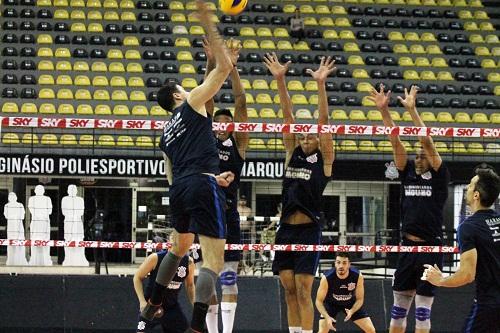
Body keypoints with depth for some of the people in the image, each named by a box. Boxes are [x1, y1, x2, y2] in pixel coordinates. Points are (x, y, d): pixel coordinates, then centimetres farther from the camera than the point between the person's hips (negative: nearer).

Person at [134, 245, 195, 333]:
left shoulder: (189, 262, -7)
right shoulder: (155, 258, -16)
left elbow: (190, 285, 10)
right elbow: (138, 278, -6)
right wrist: (142, 301, -16)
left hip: (172, 306, 4)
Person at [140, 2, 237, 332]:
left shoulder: (166, 133, 26)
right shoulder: (192, 103, 7)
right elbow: (223, 67, 1)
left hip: (180, 188, 8)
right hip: (202, 185, -8)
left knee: (179, 246, 33)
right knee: (214, 260, -12)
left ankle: (153, 304, 42)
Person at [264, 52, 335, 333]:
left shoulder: (324, 159, 0)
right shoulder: (293, 154, 11)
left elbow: (324, 120, -11)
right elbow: (288, 115, 4)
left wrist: (321, 84, -21)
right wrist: (280, 80, -3)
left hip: (309, 229, -5)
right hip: (286, 228, 5)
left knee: (303, 291, -8)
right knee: (290, 291, 5)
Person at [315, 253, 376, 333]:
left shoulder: (358, 276, -28)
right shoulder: (327, 278, -33)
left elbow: (359, 299, -15)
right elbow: (319, 301, -22)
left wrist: (352, 311, -35)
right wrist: (327, 317, -39)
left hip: (351, 303, 2)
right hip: (331, 303, -2)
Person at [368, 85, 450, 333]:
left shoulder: (439, 178, -1)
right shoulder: (408, 174, 10)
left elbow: (427, 142, -12)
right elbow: (395, 141, 2)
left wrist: (412, 110, -18)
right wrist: (383, 110, -6)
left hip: (430, 249, -5)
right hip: (407, 247, 5)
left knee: (422, 310, -1)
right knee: (398, 308, 7)